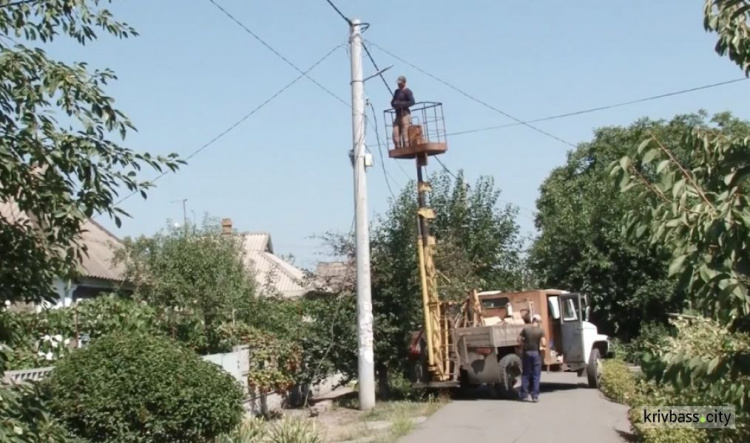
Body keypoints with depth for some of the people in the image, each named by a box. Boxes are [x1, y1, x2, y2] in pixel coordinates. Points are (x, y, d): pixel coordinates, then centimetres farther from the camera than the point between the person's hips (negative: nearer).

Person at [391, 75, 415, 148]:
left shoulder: (407, 91, -4)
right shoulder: (397, 91, 21)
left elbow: (412, 101, -15)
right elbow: (392, 102, 24)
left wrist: (401, 104, -18)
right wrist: (394, 104, 0)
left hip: (405, 114, -8)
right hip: (398, 115, 8)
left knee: (405, 134, -13)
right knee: (396, 134, -2)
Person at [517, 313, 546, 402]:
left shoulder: (525, 328, -2)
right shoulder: (541, 330, -8)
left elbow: (519, 340, -2)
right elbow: (544, 344, -14)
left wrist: (525, 346, 9)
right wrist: (542, 347, 6)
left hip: (527, 353, 2)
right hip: (536, 353, -2)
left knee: (526, 374, 12)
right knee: (536, 375, 5)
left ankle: (523, 395, 15)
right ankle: (535, 396, 3)